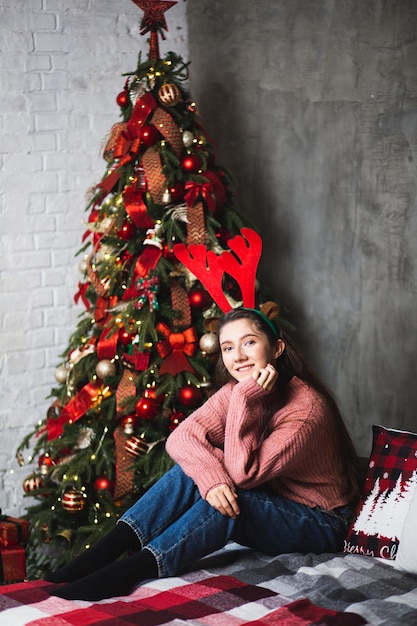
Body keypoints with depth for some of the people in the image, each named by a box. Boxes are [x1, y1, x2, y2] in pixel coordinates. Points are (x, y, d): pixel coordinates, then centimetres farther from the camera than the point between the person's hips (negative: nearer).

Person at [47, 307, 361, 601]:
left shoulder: (307, 406, -26)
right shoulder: (235, 392, -3)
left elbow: (243, 473, -29)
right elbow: (181, 437, -19)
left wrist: (246, 398, -33)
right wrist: (211, 478, -38)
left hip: (319, 524, -6)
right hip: (267, 506, 6)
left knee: (231, 501, -33)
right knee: (192, 469, -18)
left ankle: (127, 572, -39)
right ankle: (104, 552, -26)